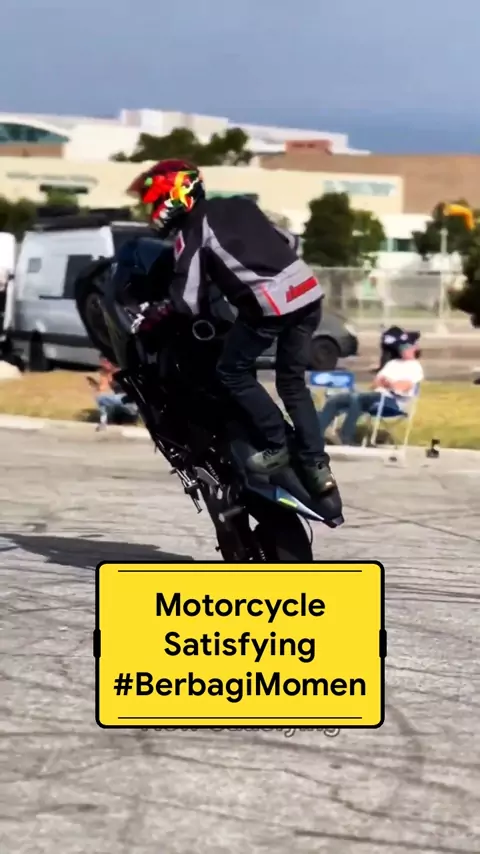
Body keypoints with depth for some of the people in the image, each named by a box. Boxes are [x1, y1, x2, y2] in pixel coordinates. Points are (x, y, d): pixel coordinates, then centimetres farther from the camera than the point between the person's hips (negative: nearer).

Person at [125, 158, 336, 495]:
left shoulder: (190, 231, 0)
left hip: (269, 303, -7)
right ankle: (318, 464, 13)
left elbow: (189, 301, -6)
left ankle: (277, 445, 6)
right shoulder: (239, 205, 20)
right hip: (308, 291, 7)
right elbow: (288, 240, 27)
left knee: (233, 373, 11)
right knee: (292, 382, 18)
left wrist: (154, 313, 9)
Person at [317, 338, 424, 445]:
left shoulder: (415, 367, 6)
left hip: (392, 401, -8)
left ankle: (344, 437, -37)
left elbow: (403, 387, -11)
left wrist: (388, 382, 4)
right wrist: (384, 382, -2)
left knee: (356, 397, -35)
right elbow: (375, 384, 18)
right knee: (333, 400, -9)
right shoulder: (392, 363, 28)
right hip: (376, 395, 8)